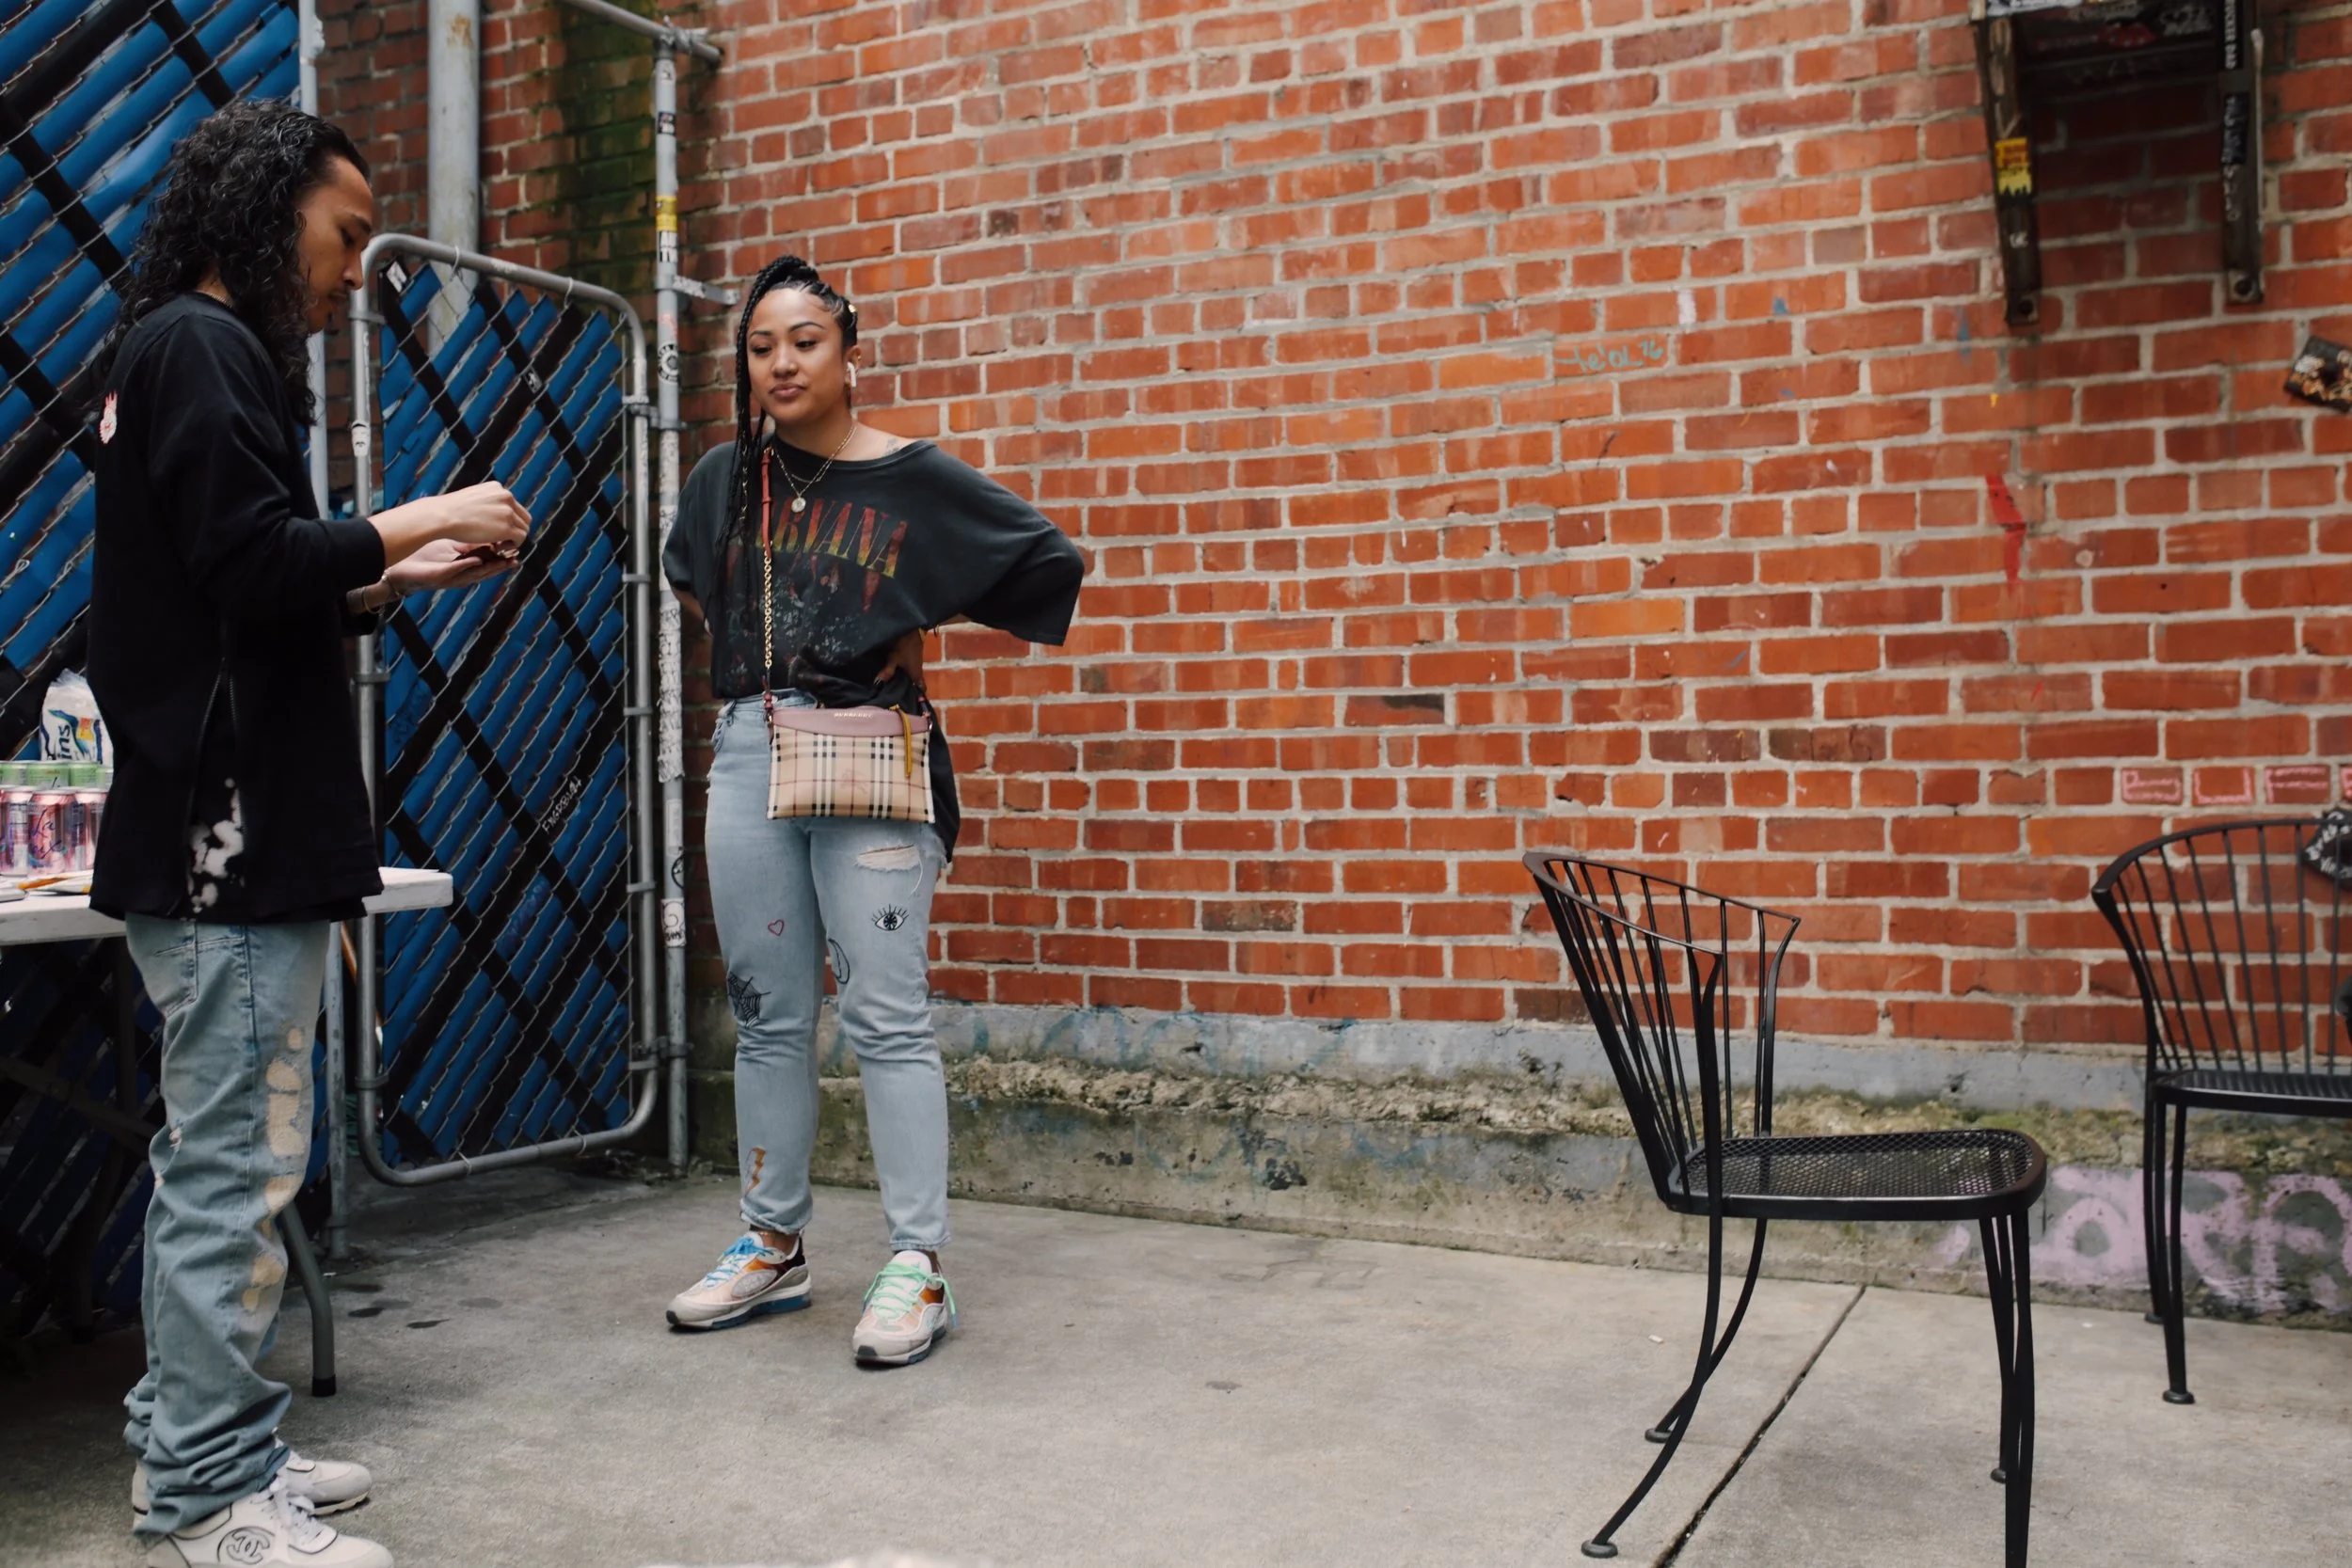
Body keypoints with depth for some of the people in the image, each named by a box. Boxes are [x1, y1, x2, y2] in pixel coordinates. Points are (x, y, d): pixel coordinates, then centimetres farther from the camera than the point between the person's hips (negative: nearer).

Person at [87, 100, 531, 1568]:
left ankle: (192, 1444, 24)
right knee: (240, 1163, -5)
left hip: (232, 832, 11)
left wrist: (401, 577, 13)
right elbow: (255, 560, -20)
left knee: (217, 1157, 15)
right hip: (230, 837, -11)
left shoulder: (209, 353, 22)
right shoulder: (196, 346, -9)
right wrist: (423, 519, -8)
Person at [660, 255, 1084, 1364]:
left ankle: (917, 1269, 0)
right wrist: (743, 654, 15)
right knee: (768, 1015, 11)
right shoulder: (724, 478, 10)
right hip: (747, 753, 5)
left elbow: (1049, 561, 1)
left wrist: (920, 627, 2)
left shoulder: (912, 479, -2)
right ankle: (773, 1249, 22)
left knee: (887, 1016, -5)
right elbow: (688, 572, 32)